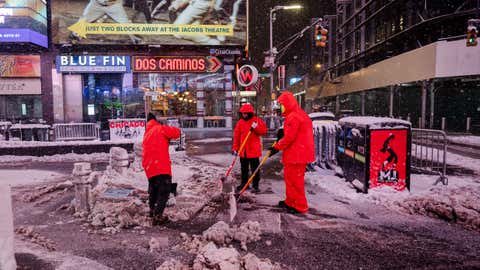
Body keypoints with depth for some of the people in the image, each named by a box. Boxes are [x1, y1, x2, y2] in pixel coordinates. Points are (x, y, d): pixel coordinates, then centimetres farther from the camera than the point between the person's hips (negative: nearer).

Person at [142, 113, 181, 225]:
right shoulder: (160, 129, 0)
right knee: (164, 190, -6)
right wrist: (169, 130, 11)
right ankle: (157, 216, -14)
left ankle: (152, 209, 42)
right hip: (161, 166, -8)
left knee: (153, 188, 26)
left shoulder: (146, 134, 22)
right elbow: (177, 132, -9)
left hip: (149, 167, 8)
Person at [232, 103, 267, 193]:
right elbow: (236, 136, 5)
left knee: (255, 168, 1)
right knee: (244, 168, 15)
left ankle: (255, 185, 8)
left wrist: (256, 128, -25)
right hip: (243, 150, 4)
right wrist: (235, 148, 1)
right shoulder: (240, 122, 5)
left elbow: (264, 130, -9)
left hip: (254, 150, -4)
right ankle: (244, 183, 27)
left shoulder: (257, 120, -4)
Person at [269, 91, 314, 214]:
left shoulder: (293, 117, -18)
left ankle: (300, 206, 7)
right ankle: (290, 202, 31)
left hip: (296, 155, -11)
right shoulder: (300, 114, 17)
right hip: (299, 154, 11)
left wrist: (276, 147, -11)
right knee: (290, 178, 19)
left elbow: (289, 138, -21)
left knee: (295, 180, -2)